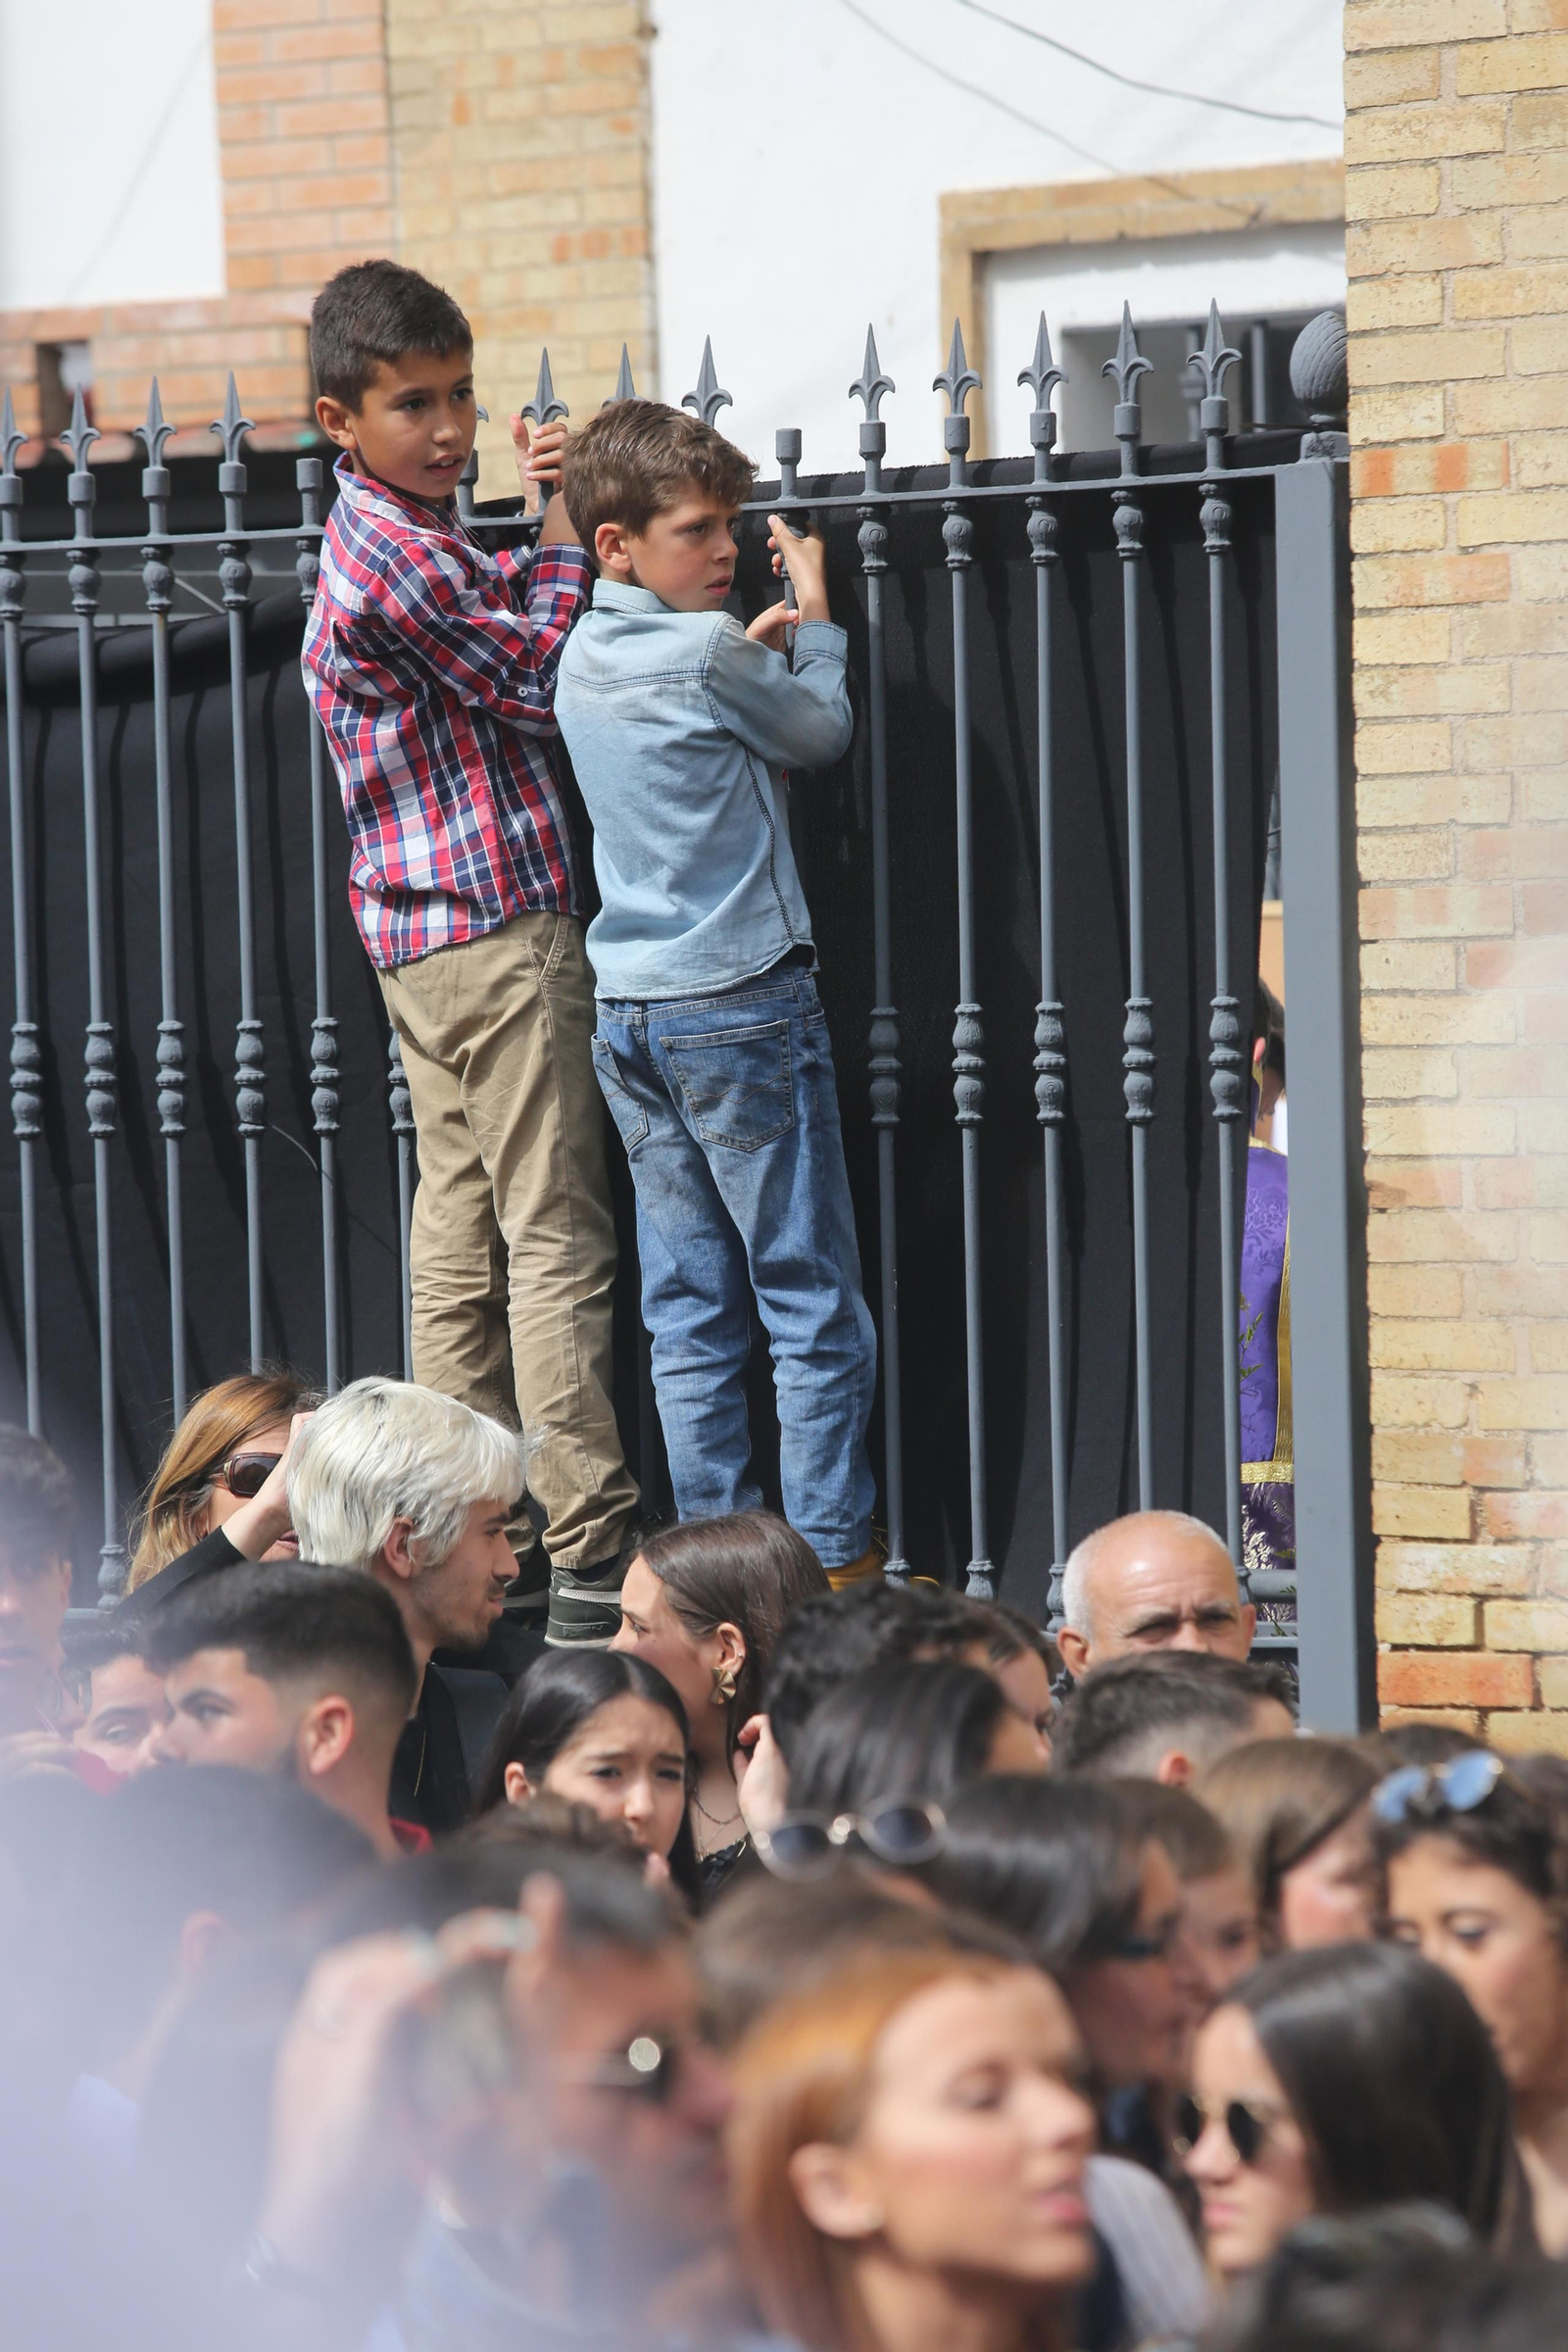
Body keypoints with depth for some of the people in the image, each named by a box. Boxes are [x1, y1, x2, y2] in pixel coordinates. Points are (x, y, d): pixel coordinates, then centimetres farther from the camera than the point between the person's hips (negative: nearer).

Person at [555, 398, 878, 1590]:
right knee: (813, 1300, -1)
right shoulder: (707, 653, -14)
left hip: (630, 1011, 7)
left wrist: (756, 641, 12)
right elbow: (824, 733, 2)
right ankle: (836, 1559, -1)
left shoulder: (584, 662, 8)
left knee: (689, 1310, 7)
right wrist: (814, 613, 16)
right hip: (743, 1001, -7)